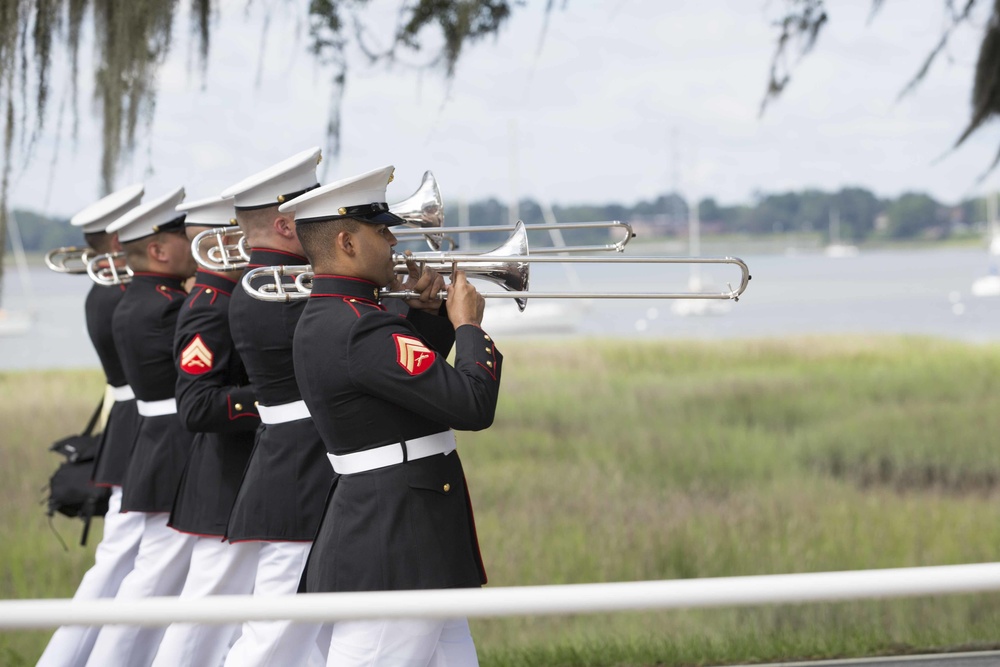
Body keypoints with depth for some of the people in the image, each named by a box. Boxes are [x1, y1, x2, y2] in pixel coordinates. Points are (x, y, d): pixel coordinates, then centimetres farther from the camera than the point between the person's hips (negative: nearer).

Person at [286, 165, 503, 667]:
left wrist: (426, 313, 11)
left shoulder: (325, 319, 12)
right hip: (388, 562, -11)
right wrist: (468, 323, -7)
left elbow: (420, 374, 29)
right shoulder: (359, 331, -20)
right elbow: (473, 406, -24)